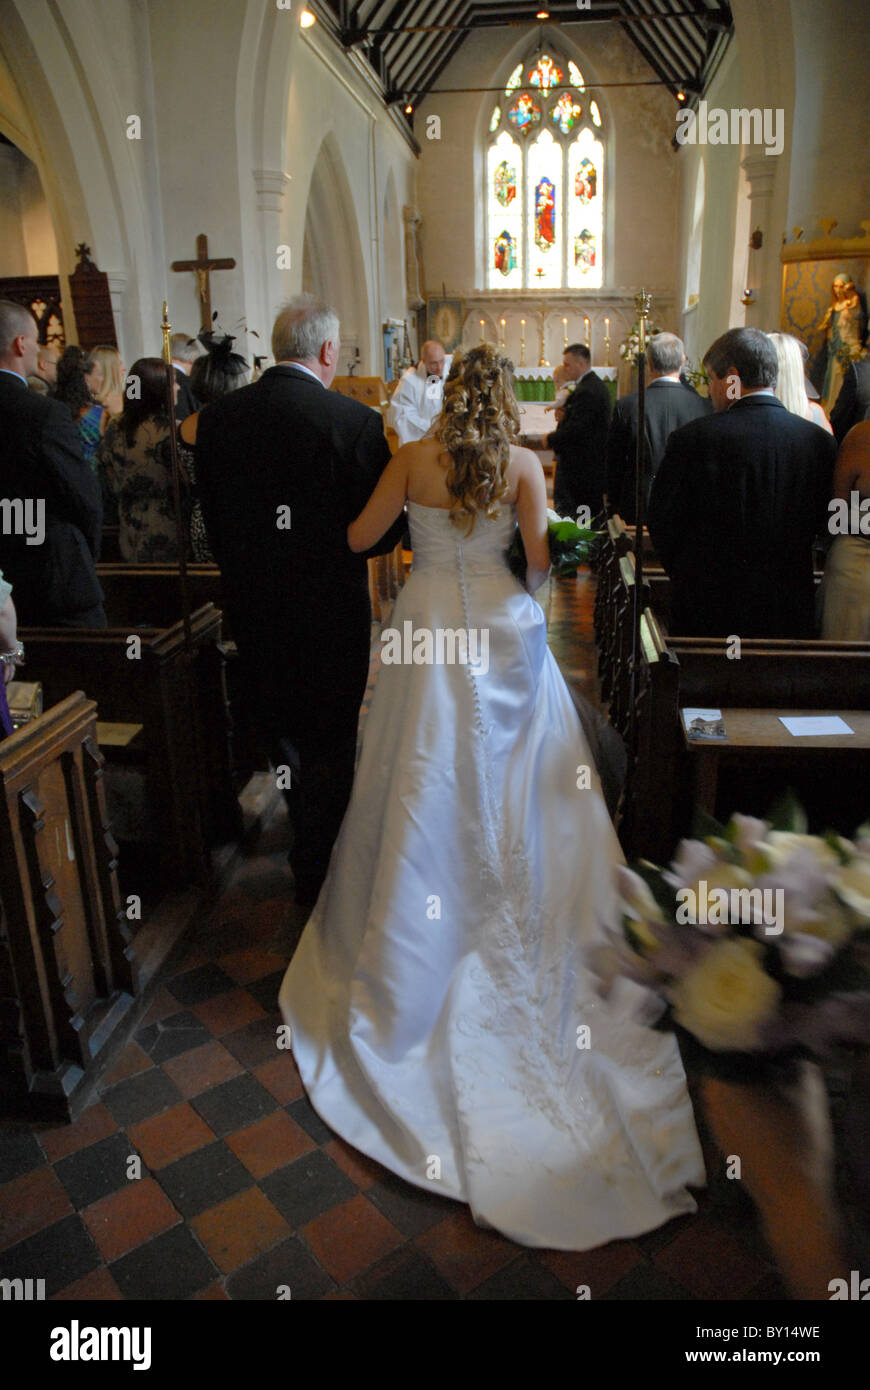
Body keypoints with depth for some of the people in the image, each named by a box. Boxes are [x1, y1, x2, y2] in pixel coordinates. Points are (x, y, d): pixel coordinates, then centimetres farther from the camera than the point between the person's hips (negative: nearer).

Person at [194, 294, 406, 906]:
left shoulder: (218, 416, -4)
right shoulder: (356, 420, -17)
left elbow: (212, 518, 3)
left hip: (252, 608, 5)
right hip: (331, 609, -4)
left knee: (283, 725, 24)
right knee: (331, 740, 13)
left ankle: (310, 837, 45)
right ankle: (318, 870, 28)